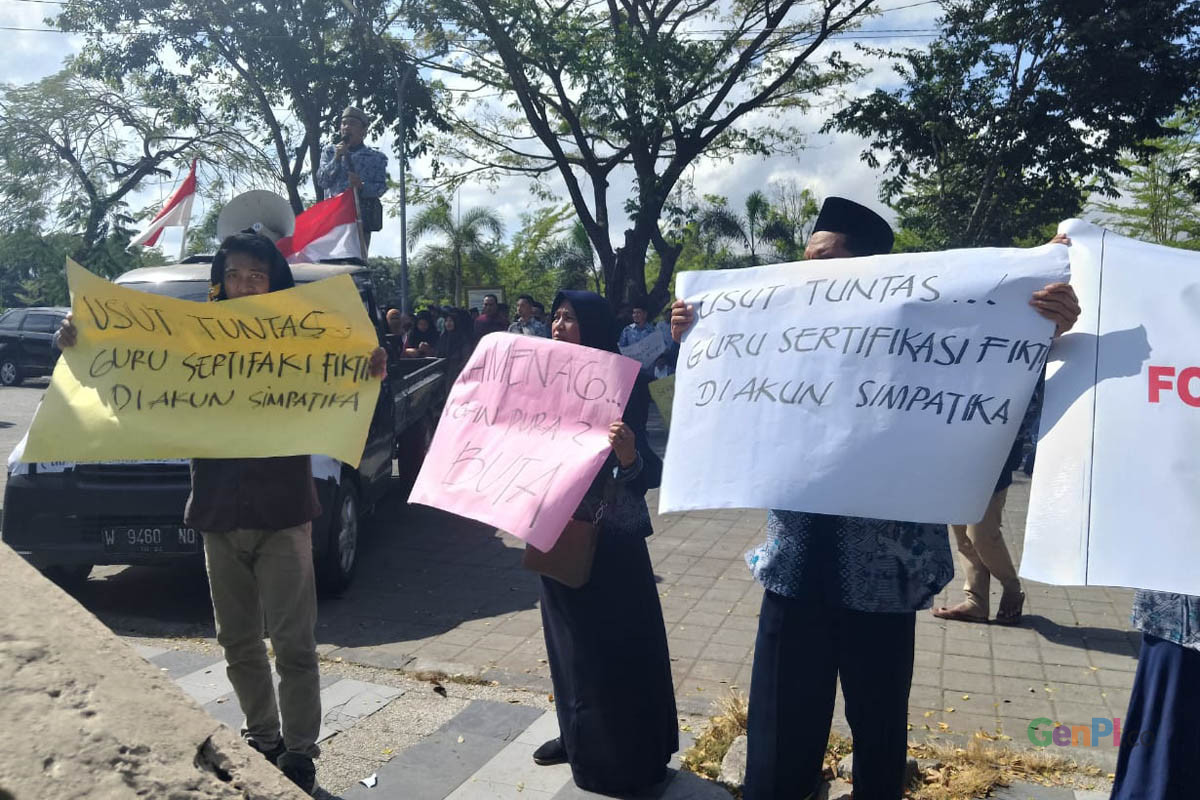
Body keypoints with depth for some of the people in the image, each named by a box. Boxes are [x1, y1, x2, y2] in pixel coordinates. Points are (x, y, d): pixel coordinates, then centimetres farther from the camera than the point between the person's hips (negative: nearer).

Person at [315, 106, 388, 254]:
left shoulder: (376, 157, 10)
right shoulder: (329, 151, 16)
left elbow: (381, 188, 1)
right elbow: (322, 182, 6)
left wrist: (362, 186, -18)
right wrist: (337, 158, -5)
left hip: (361, 219, -1)